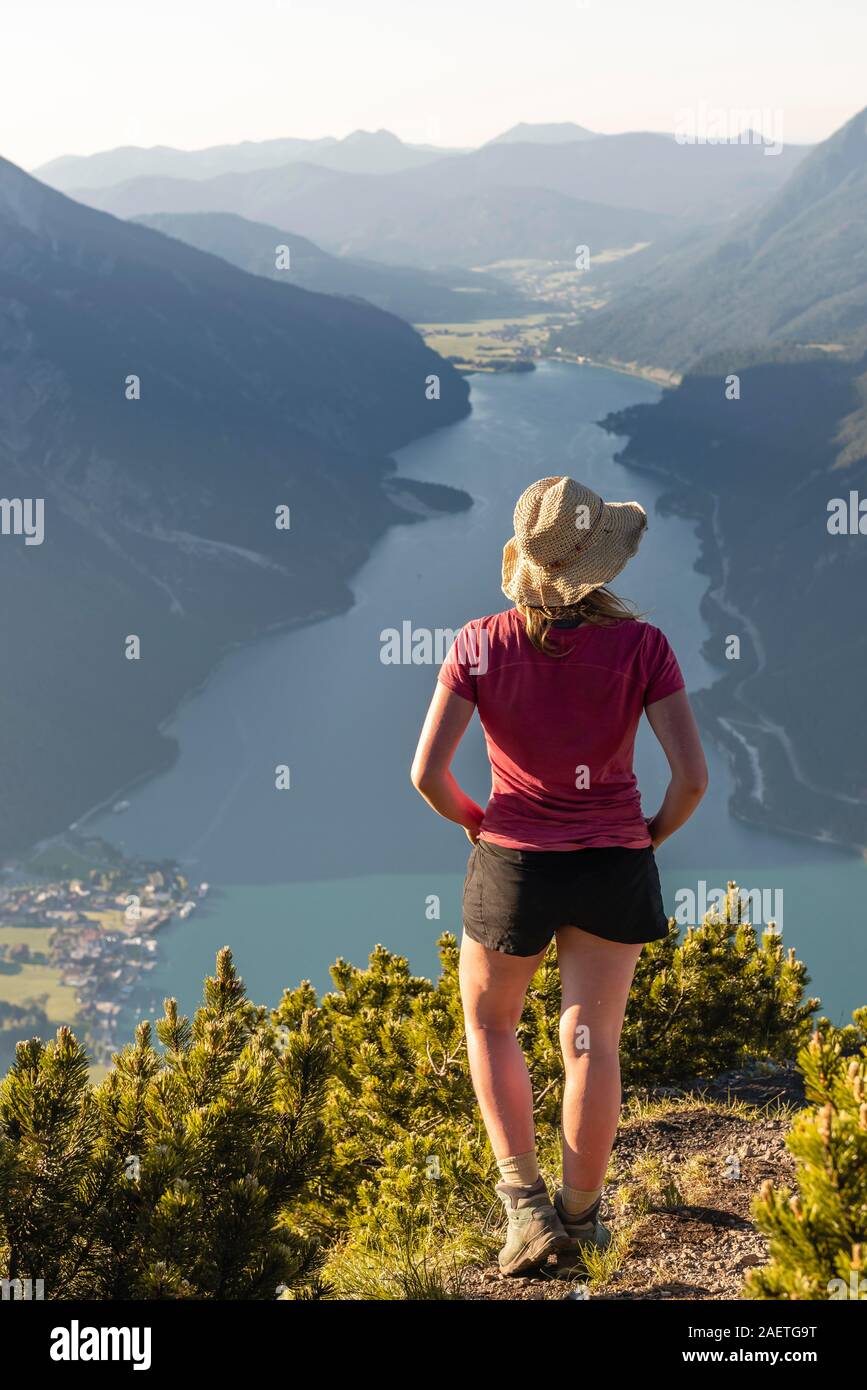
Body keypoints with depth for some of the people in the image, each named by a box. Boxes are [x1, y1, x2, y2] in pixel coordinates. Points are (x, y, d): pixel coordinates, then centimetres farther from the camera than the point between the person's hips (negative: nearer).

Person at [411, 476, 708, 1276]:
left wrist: (473, 821, 6)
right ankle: (581, 1219, 23)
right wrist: (652, 835, 6)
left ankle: (526, 1204, 13)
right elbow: (692, 775, -14)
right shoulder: (641, 647, -11)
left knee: (490, 1024, 21)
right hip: (615, 864, 0)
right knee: (591, 1042, 11)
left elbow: (427, 772, -13)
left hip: (515, 860, 0)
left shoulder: (480, 646, -11)